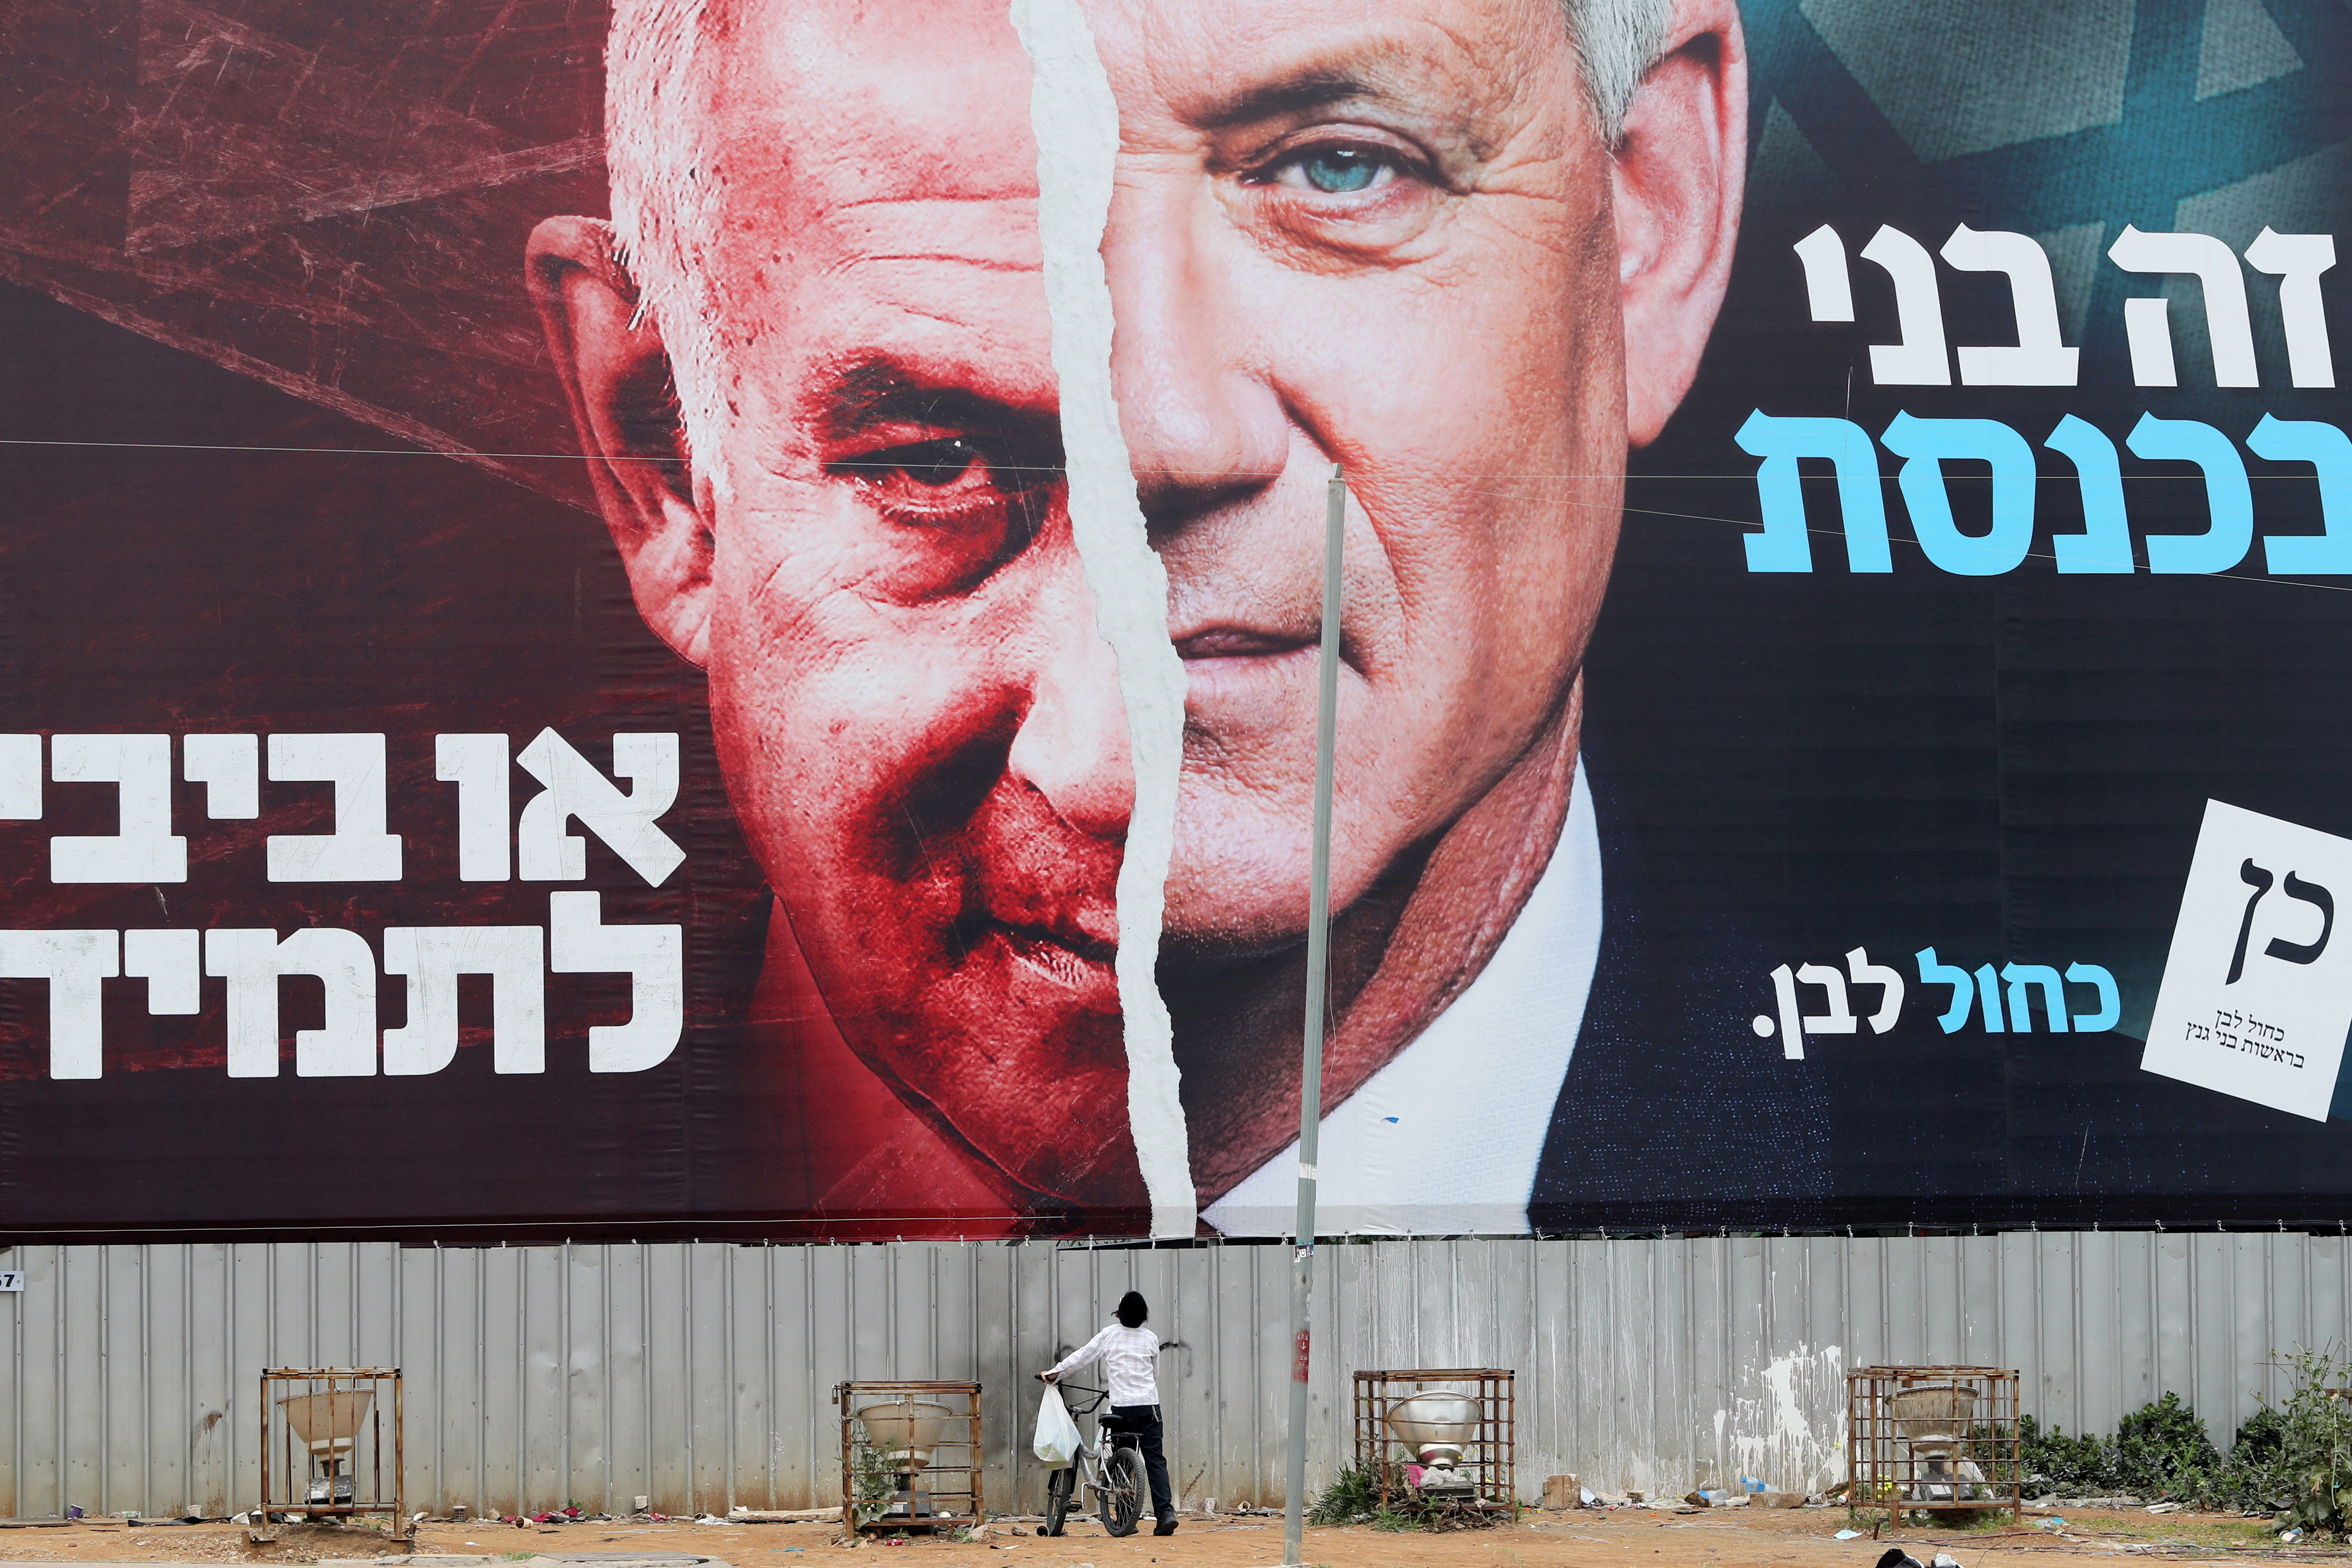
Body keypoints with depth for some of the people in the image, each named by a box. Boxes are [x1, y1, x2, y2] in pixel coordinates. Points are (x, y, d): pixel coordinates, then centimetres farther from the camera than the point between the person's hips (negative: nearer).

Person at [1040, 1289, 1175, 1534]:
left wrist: (1054, 1373, 18)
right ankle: (1166, 1511, -14)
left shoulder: (1110, 1335, 2)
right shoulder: (1151, 1339, 9)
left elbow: (1081, 1356, 7)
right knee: (1155, 1460, 0)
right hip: (1150, 1404, 2)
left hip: (1123, 1407, -2)